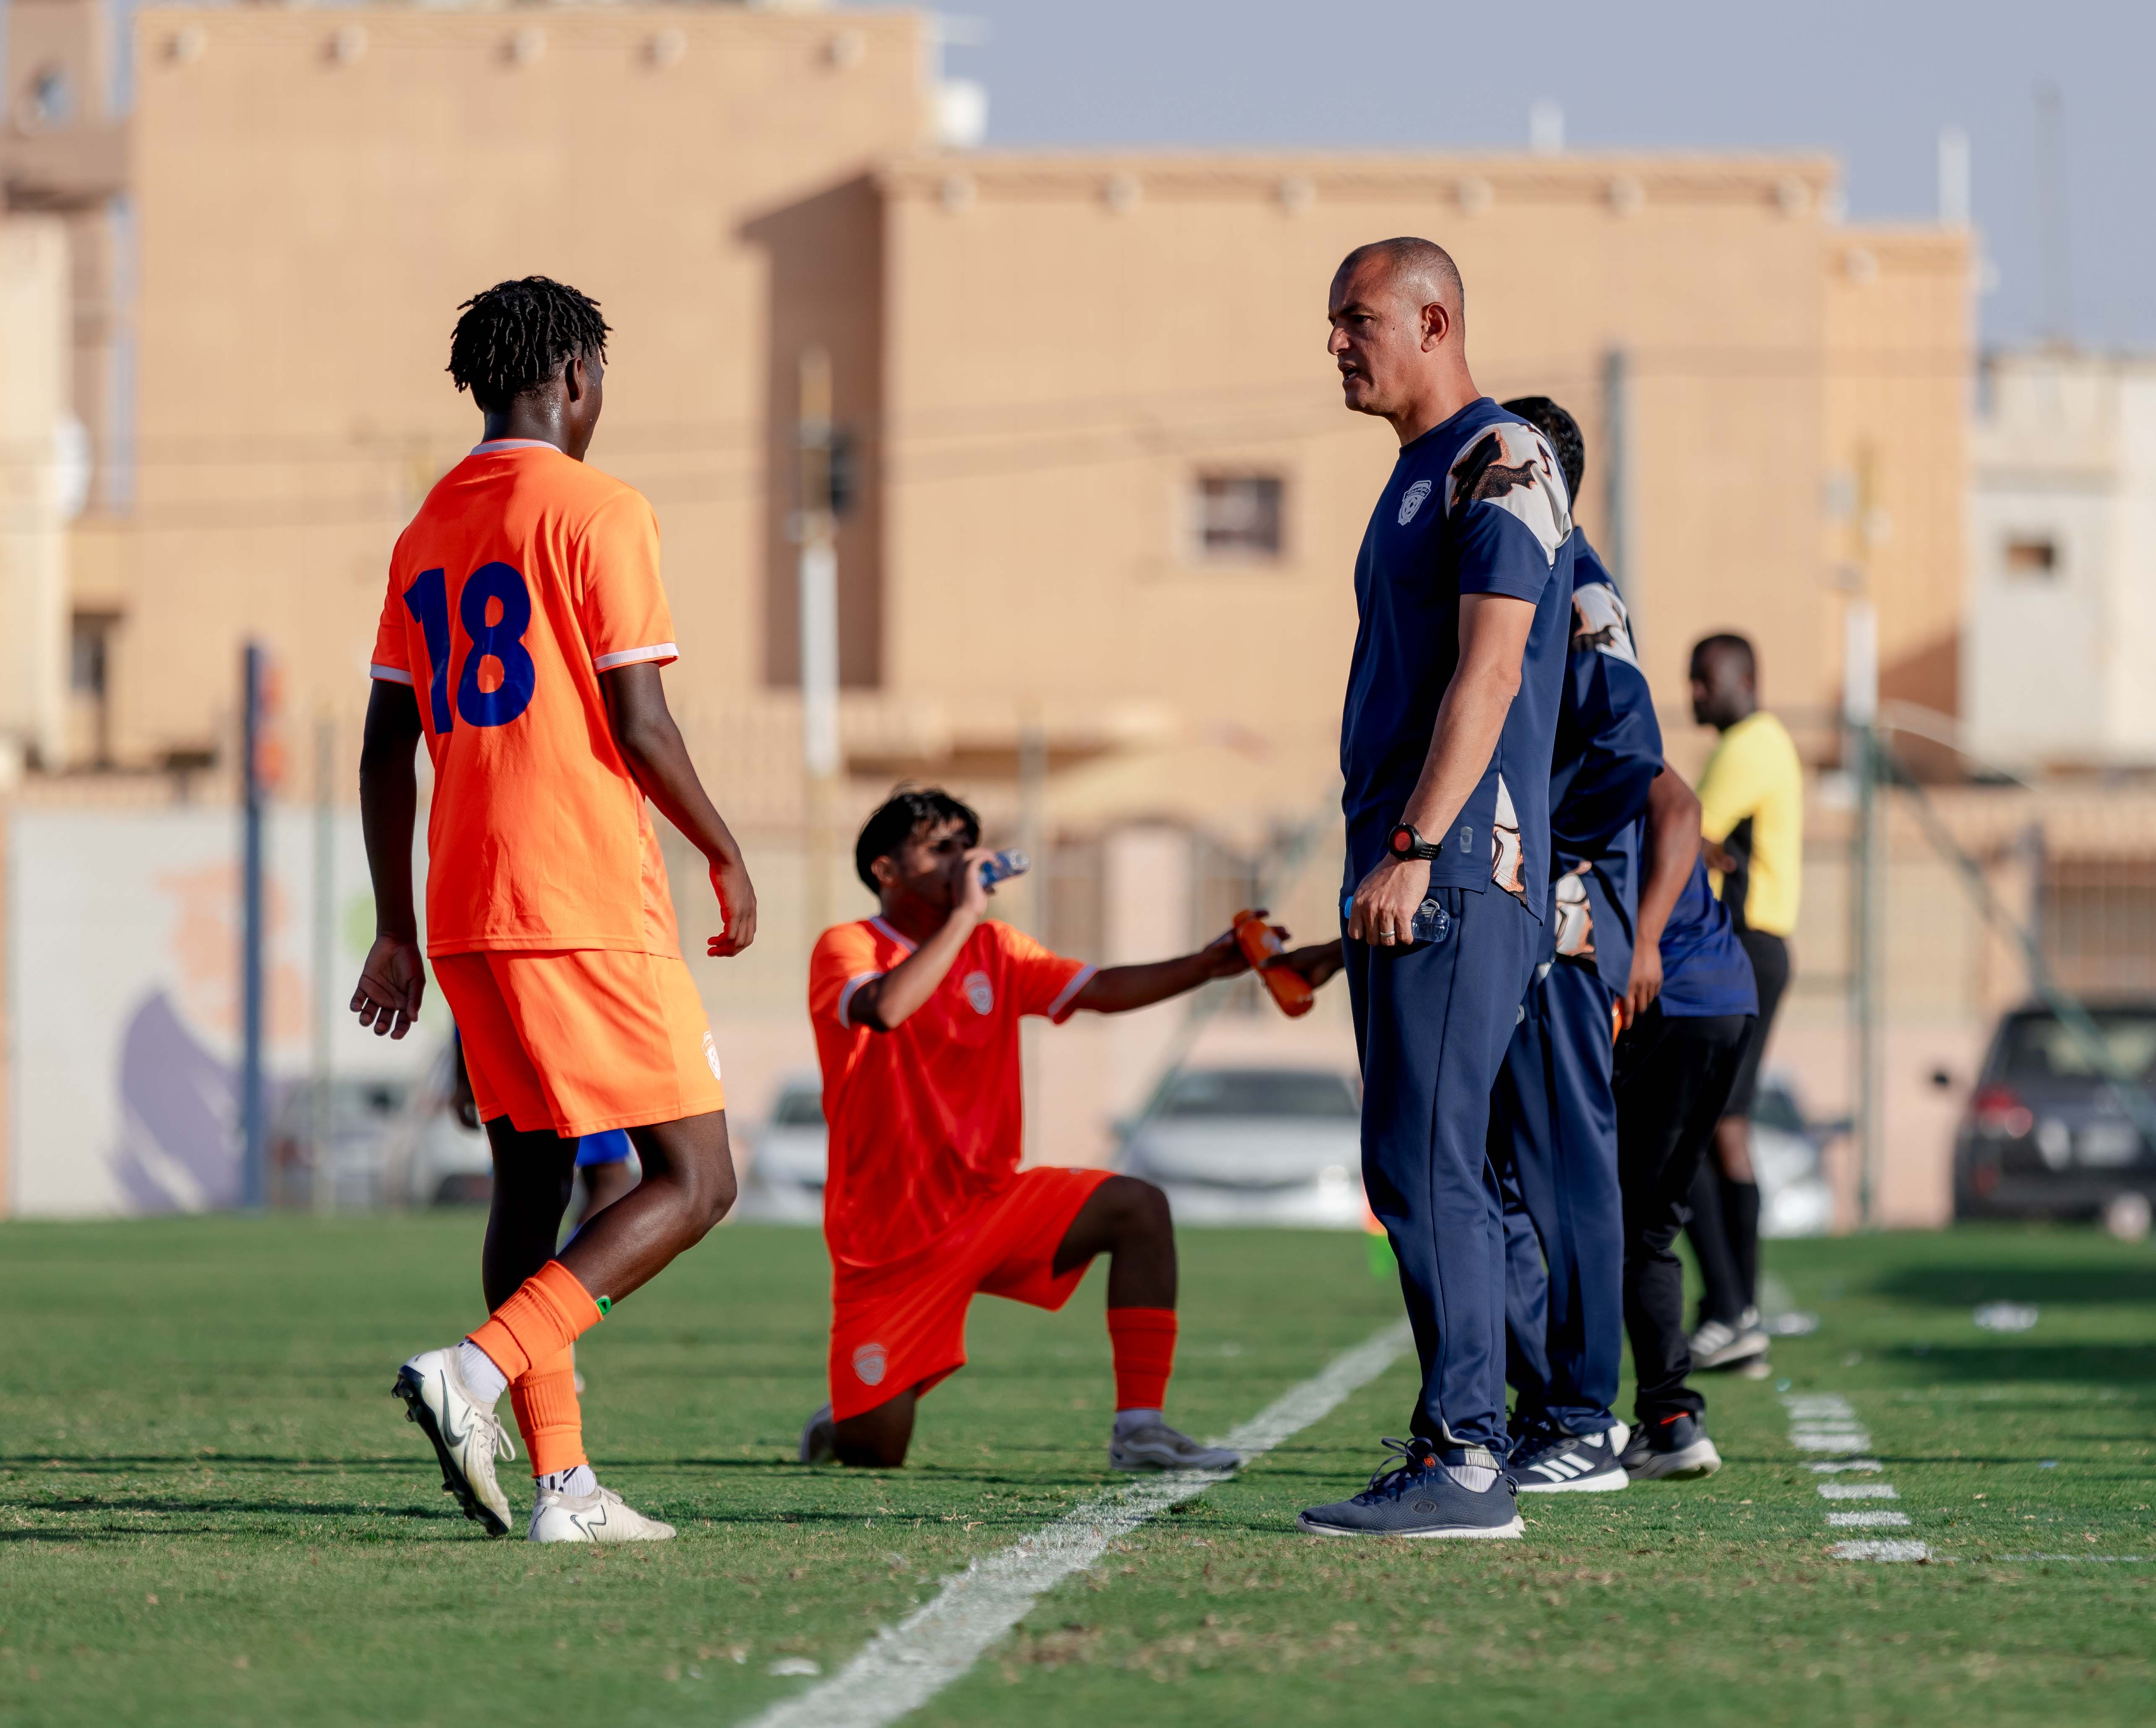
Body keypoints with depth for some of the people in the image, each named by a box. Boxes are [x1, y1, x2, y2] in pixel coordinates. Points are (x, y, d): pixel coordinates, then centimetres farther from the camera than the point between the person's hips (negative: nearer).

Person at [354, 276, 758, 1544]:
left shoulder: (429, 532, 14)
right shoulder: (596, 513, -7)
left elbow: (388, 747, 14)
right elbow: (638, 727, -12)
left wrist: (397, 930, 18)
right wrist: (728, 857, 2)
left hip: (465, 917, 8)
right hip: (589, 911, -8)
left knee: (532, 1183, 12)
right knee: (694, 1183, -4)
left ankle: (563, 1485, 6)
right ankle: (476, 1372, -21)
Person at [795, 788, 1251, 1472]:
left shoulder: (993, 949, 7)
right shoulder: (847, 948, -11)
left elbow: (1101, 991, 0)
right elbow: (885, 1008, -33)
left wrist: (1205, 966, -15)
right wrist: (964, 915, -27)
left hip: (989, 1206, 5)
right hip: (890, 1242, -5)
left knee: (1140, 1209, -18)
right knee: (875, 1456, -7)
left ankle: (1141, 1428, -18)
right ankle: (843, 1420, 32)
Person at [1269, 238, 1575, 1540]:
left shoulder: (1502, 465, -8)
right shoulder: (1417, 479, 22)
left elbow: (1488, 673, -17)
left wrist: (1414, 850, -25)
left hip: (1457, 869, -10)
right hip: (1401, 881, 10)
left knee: (1426, 1166, -13)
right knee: (1423, 1174, 9)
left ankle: (1466, 1462, -14)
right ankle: (1461, 1440, 11)